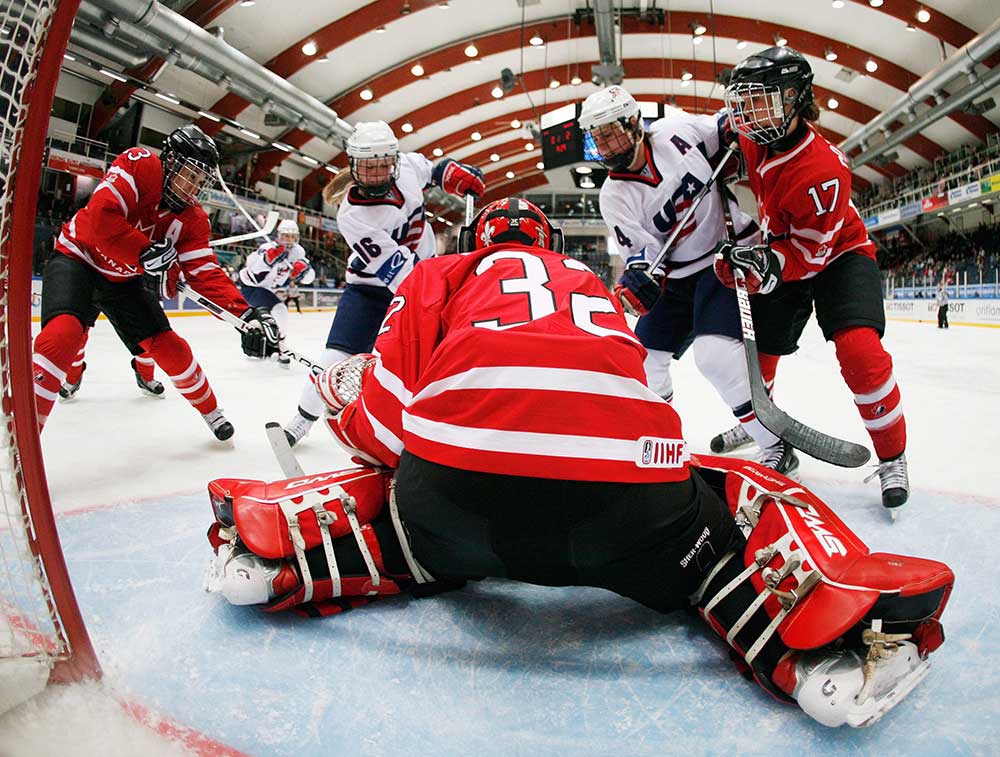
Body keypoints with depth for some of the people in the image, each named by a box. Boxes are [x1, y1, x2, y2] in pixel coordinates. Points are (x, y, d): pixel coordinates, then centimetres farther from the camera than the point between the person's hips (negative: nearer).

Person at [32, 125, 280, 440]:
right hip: (79, 258, -5)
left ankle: (211, 412, 22)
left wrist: (247, 314, -27)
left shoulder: (193, 220, -7)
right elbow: (100, 218, -32)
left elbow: (206, 273, -14)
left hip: (125, 279, 5)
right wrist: (148, 253, -32)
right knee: (63, 334, -28)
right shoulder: (139, 164, -21)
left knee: (170, 348, 0)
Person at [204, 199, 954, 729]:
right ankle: (829, 641, 1)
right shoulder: (593, 284, 37)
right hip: (625, 494, 1)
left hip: (456, 494, 0)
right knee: (747, 496, 28)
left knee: (404, 514, 34)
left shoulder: (442, 275, 28)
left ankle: (275, 545, 9)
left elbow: (388, 416, 18)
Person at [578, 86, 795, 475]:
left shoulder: (676, 130, -10)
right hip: (678, 274, 5)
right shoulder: (614, 196, -6)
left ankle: (776, 448, -9)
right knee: (644, 356, 6)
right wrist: (638, 280, -30)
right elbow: (644, 249, -11)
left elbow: (725, 132, 9)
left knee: (715, 352, -24)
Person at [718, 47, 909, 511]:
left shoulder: (822, 171, -32)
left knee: (859, 349, -26)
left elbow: (812, 252, -26)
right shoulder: (752, 139, -12)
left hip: (838, 253, -7)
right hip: (780, 250, 7)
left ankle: (892, 457, -7)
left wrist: (771, 264, -44)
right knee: (752, 348, 4)